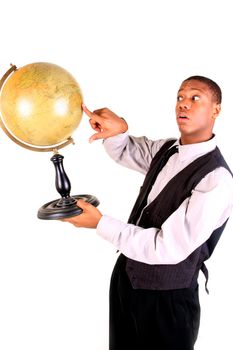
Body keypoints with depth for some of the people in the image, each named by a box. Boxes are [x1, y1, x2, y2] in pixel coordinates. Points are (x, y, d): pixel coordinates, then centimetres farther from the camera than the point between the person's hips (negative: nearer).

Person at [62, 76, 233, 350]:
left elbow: (169, 248, -28)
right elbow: (124, 151, 12)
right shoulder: (166, 149, 0)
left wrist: (100, 223, -26)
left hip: (166, 298, -7)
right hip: (126, 274, 7)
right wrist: (118, 129, -14)